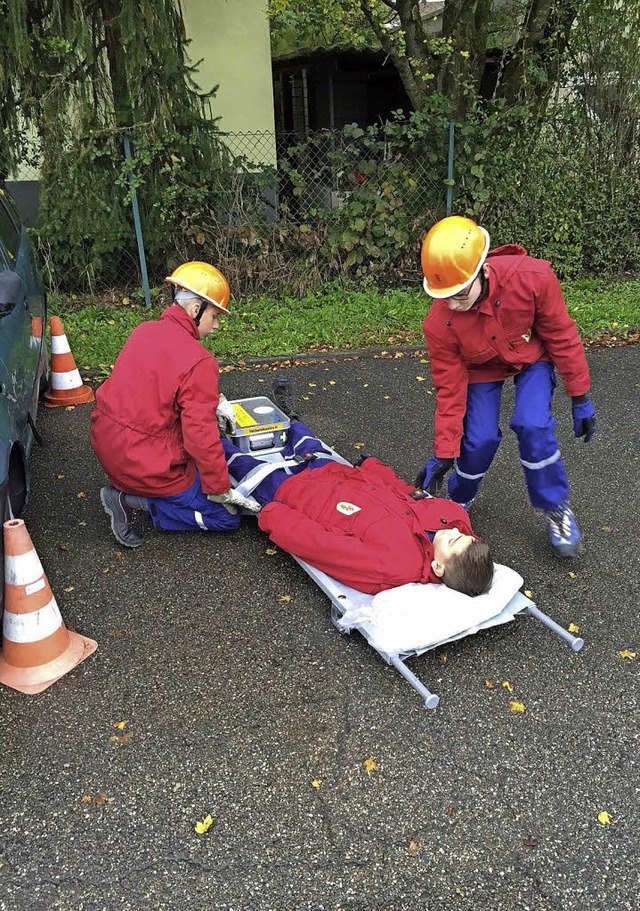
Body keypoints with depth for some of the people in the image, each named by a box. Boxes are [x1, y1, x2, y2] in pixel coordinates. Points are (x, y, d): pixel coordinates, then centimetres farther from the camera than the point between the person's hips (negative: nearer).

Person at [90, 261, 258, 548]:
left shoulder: (145, 331, 3)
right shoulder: (199, 362, -21)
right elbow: (201, 436, -21)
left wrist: (214, 401, 11)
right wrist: (222, 491, -10)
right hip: (147, 465, -8)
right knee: (228, 517, 6)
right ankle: (136, 500, -5)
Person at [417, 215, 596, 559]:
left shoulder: (532, 277, -36)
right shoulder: (438, 324, -32)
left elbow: (561, 335, -20)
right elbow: (450, 390, -20)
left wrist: (580, 397, -12)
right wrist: (443, 455, -19)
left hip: (533, 356, 0)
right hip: (481, 368, 1)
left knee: (533, 427, -21)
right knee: (479, 440, -13)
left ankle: (556, 508, 3)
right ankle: (459, 501, 19)